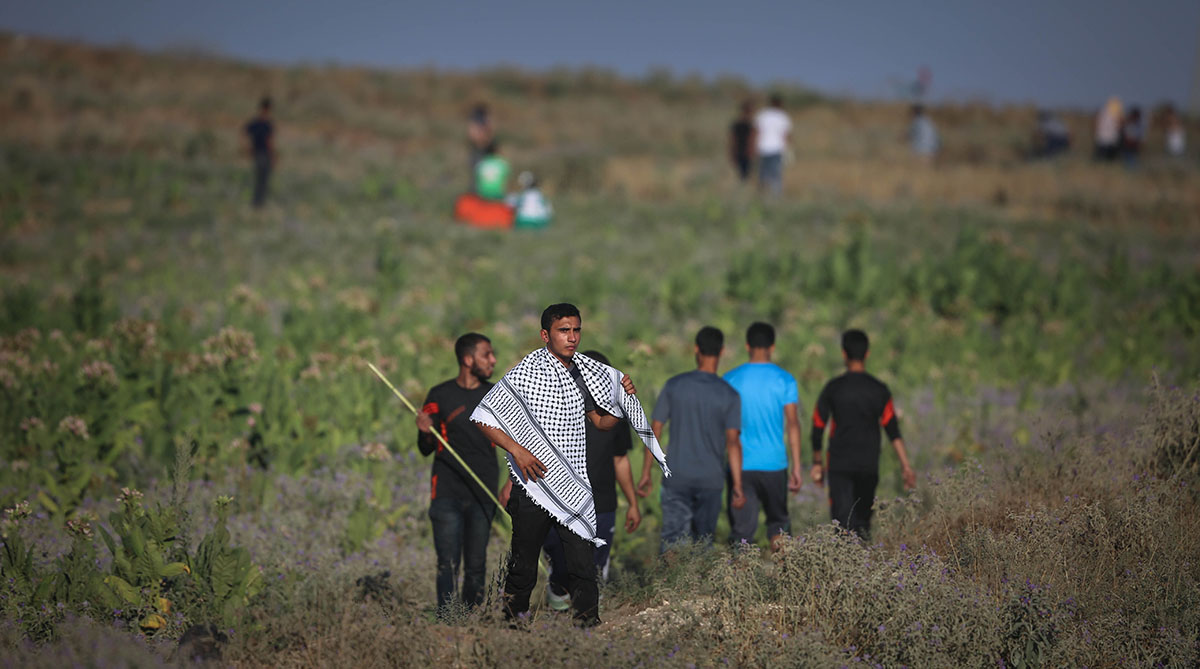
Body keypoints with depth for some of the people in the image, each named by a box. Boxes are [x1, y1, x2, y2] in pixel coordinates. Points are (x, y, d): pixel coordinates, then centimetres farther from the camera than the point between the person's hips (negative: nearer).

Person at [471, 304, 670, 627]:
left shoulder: (585, 372, 7)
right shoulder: (526, 373, -9)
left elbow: (602, 421, 18)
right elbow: (482, 416, -7)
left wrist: (624, 398, 0)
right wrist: (516, 450, -17)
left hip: (574, 488, 4)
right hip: (535, 484, -4)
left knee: (584, 569, -2)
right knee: (523, 567, 7)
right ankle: (512, 621, 23)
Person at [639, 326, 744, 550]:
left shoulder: (674, 386, -2)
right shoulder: (729, 395, -5)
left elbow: (654, 430, 0)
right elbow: (733, 442, -10)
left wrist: (646, 473, 7)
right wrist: (737, 486, -8)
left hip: (677, 479, 0)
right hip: (711, 480, 0)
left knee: (672, 541, -7)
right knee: (703, 541, 15)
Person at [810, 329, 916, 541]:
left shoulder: (832, 388, -3)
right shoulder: (879, 389, -1)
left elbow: (818, 427, 2)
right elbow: (892, 429, -4)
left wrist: (817, 463, 14)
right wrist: (905, 465, -3)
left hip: (839, 463, -2)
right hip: (869, 464, 2)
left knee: (843, 520, -8)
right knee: (863, 519, 16)